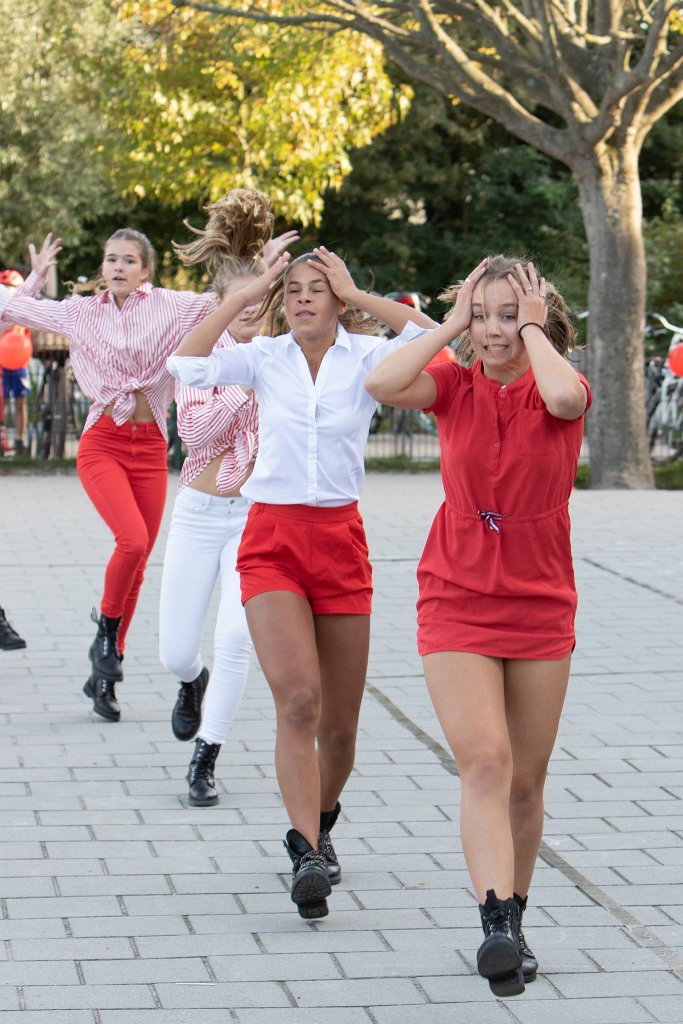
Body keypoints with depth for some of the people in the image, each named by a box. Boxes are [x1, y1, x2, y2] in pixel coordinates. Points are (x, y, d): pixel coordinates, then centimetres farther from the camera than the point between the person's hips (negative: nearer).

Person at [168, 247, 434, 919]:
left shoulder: (365, 358, 0)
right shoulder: (265, 358, 3)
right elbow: (187, 365, -13)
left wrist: (358, 297, -11)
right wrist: (247, 294, -8)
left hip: (341, 541, 1)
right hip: (271, 541, -1)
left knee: (339, 725, 8)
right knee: (298, 699, -20)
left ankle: (319, 824, 36)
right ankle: (307, 857, -21)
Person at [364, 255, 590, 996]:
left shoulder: (557, 390, -3)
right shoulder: (456, 387, 0)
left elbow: (564, 394, -30)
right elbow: (381, 384, -20)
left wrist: (534, 329, -14)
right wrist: (450, 325, -10)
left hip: (540, 607, 1)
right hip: (458, 601, -1)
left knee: (526, 781, 10)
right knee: (485, 761, -18)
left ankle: (512, 924, 26)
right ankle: (497, 928, -27)